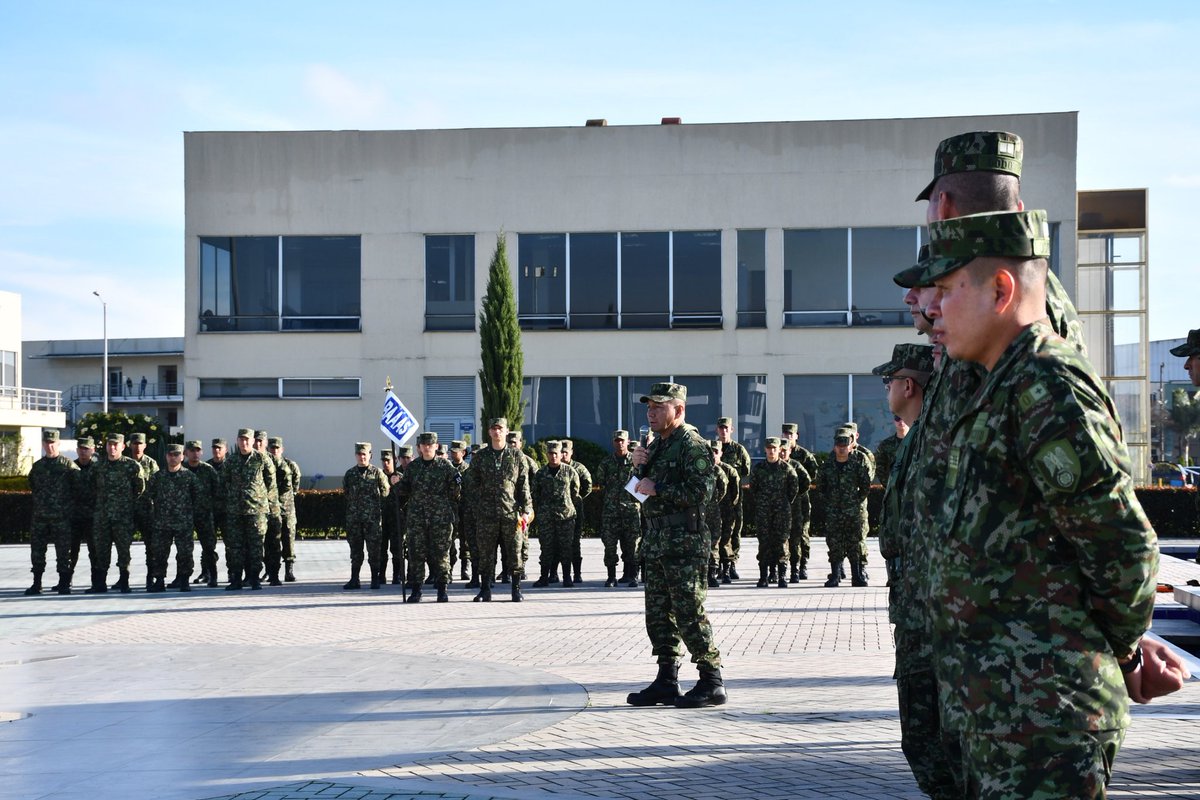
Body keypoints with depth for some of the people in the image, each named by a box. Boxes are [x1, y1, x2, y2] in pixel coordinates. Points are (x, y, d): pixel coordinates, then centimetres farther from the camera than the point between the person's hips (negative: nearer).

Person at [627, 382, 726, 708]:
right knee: (658, 614, 11)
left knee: (689, 614, -7)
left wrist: (657, 489, -16)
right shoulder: (657, 444, 18)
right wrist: (639, 467, 5)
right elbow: (645, 488, 24)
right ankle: (666, 682, 18)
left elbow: (699, 491, -21)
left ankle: (712, 684, -1)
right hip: (656, 542, 10)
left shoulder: (693, 445, -11)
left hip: (684, 543, -9)